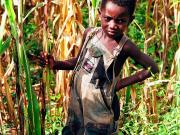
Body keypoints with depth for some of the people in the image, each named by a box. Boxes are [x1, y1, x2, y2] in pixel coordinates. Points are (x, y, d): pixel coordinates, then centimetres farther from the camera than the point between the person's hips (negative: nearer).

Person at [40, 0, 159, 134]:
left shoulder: (125, 46, -18)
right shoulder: (90, 33, -4)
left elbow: (152, 68, -9)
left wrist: (120, 84, -7)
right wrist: (55, 64, -4)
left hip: (99, 109, -5)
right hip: (77, 102, 5)